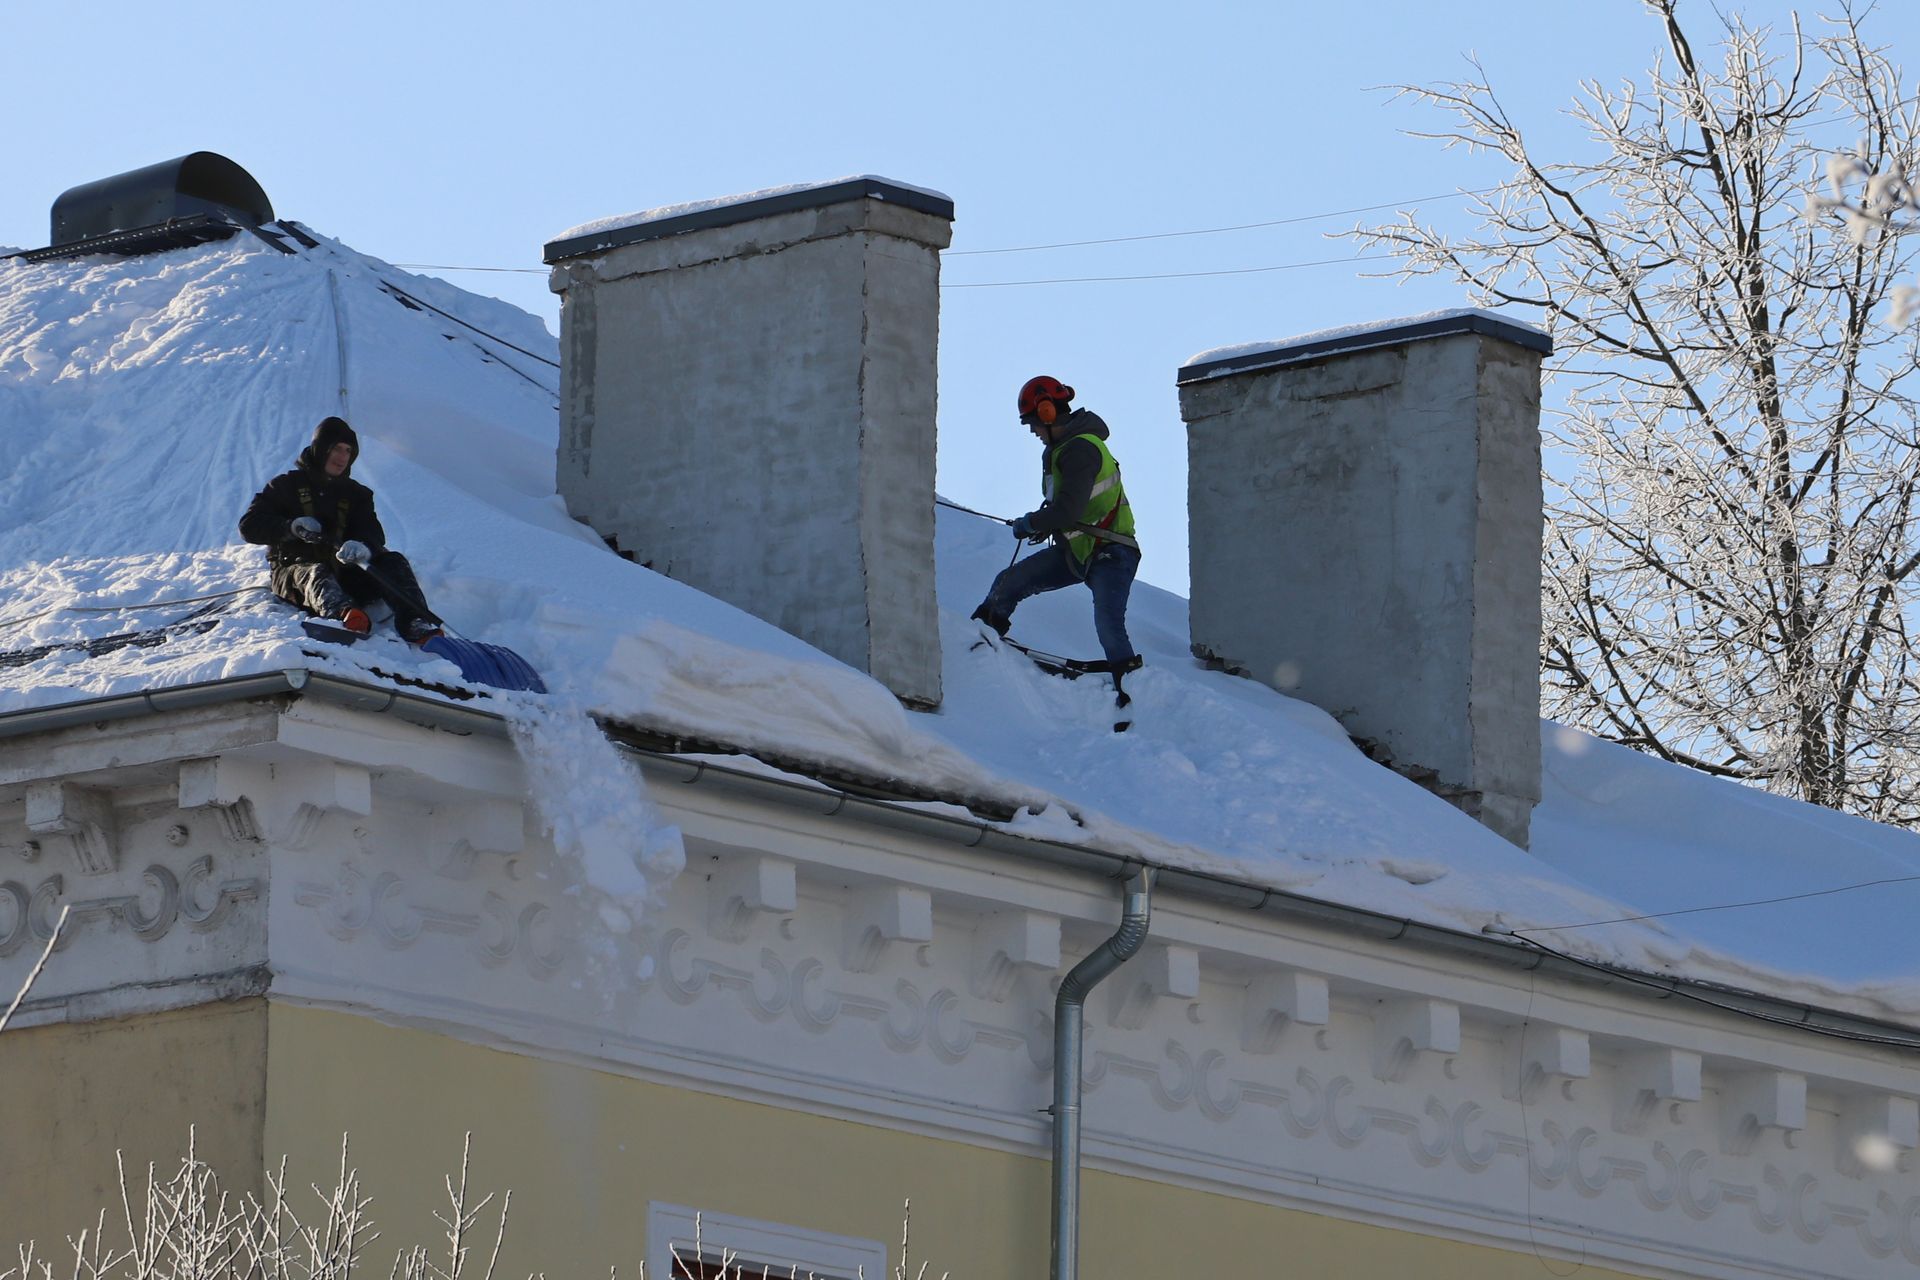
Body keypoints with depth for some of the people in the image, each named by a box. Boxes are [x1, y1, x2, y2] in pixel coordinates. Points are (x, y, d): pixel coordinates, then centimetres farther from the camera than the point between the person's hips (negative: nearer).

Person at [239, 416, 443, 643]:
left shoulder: (356, 494, 18)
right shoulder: (287, 486, 10)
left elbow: (373, 533, 0)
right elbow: (249, 526, 2)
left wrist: (363, 547, -27)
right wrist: (291, 527, -16)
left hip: (344, 575, 3)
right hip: (293, 570, -3)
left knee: (393, 561, -20)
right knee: (316, 574, -38)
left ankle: (416, 624, -46)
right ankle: (341, 613, -75)